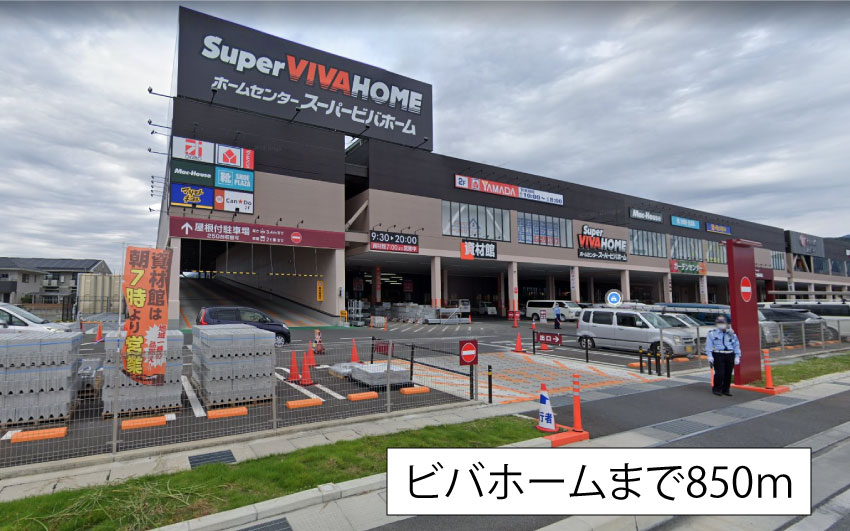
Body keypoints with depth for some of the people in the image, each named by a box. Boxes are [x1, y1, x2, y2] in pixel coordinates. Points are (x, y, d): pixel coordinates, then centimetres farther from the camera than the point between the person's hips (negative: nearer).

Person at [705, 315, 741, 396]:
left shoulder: (731, 333, 13)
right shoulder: (712, 333, 3)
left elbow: (736, 345, 14)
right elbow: (709, 345, -1)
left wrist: (737, 357, 7)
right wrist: (709, 356, -9)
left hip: (730, 355, 4)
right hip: (718, 356, -4)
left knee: (728, 374, 6)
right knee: (719, 373, -9)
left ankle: (726, 390, 19)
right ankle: (716, 389, 5)